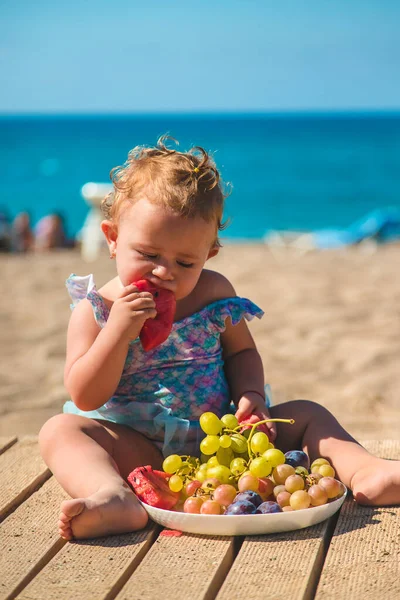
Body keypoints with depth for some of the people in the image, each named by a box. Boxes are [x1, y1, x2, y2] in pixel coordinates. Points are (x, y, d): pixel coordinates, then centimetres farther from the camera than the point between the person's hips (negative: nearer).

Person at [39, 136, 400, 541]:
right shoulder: (96, 309, -6)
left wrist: (251, 395, -10)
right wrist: (120, 329, -25)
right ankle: (115, 498, -55)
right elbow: (84, 397, -13)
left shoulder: (215, 293, 2)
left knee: (306, 414, -6)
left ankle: (364, 475, -30)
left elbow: (242, 351, 13)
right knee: (60, 430, -28)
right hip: (139, 447, -3)